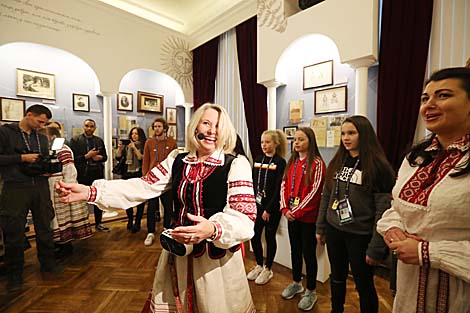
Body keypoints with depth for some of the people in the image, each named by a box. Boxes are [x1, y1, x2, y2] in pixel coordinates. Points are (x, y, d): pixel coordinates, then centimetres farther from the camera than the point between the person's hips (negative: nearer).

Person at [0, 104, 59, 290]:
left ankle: (48, 263, 25)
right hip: (15, 188, -4)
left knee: (45, 227, 10)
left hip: (40, 186, 4)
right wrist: (22, 158, -13)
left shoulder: (42, 138, 14)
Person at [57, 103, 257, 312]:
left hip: (218, 257, -3)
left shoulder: (236, 165, -15)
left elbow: (245, 218, -21)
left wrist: (213, 229, -41)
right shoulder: (177, 160, 0)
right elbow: (143, 187, -5)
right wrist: (90, 191, -15)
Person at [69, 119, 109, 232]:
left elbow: (105, 157, 13)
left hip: (98, 174, 4)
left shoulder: (99, 140, 10)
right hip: (82, 176, -4)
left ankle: (98, 223, 25)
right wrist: (86, 156, -18)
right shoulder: (75, 140, -2)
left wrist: (99, 157, -7)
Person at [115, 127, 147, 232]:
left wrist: (134, 148, -16)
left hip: (139, 175, -4)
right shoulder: (127, 146, 11)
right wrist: (120, 147, -9)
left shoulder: (144, 146, -2)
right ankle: (130, 220, 27)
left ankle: (137, 223, 14)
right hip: (127, 175, 4)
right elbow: (118, 157, 5)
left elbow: (142, 158, -14)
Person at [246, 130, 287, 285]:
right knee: (254, 235, 10)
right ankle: (259, 265, 34)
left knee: (269, 236, 9)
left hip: (272, 206, -5)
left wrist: (269, 209, -14)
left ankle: (268, 269, 30)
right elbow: (253, 183, 7)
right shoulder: (258, 160, 6)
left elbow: (279, 188, -13)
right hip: (257, 204, 5)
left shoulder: (280, 162, -10)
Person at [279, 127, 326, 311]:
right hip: (291, 215, 6)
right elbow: (284, 186, 5)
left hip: (308, 216, -6)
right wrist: (285, 209, -6)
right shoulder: (292, 162, 9)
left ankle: (311, 291, 28)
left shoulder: (317, 163, -10)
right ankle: (296, 283, 39)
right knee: (295, 250, 19)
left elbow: (315, 191, -16)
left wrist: (298, 211, -15)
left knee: (309, 253, 8)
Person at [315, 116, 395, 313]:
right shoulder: (337, 162, 4)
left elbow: (383, 209, -14)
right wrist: (320, 227, 9)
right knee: (337, 277, 21)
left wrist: (376, 247, -14)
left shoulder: (378, 166, -12)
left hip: (361, 235, -4)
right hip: (334, 230, 5)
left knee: (364, 284, 14)